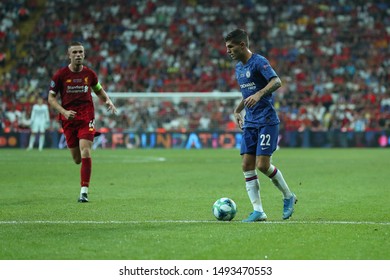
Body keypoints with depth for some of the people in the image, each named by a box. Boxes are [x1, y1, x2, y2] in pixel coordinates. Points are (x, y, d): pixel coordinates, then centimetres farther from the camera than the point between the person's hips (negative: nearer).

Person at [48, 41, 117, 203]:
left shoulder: (89, 74, 3)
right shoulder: (61, 74, -2)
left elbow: (99, 91, 20)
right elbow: (51, 98, 1)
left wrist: (108, 101, 0)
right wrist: (64, 112, -14)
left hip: (86, 116, 0)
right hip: (68, 118, 0)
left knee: (85, 153, -16)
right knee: (77, 159, 4)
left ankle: (84, 191, -11)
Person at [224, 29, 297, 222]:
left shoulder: (258, 62, -11)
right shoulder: (238, 68, 16)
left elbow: (276, 82, -24)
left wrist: (259, 94, -37)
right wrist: (238, 110, 19)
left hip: (267, 121, -8)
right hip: (250, 123, 8)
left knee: (263, 165, -12)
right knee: (247, 165, -2)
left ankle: (288, 197, 12)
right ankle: (258, 211, 1)